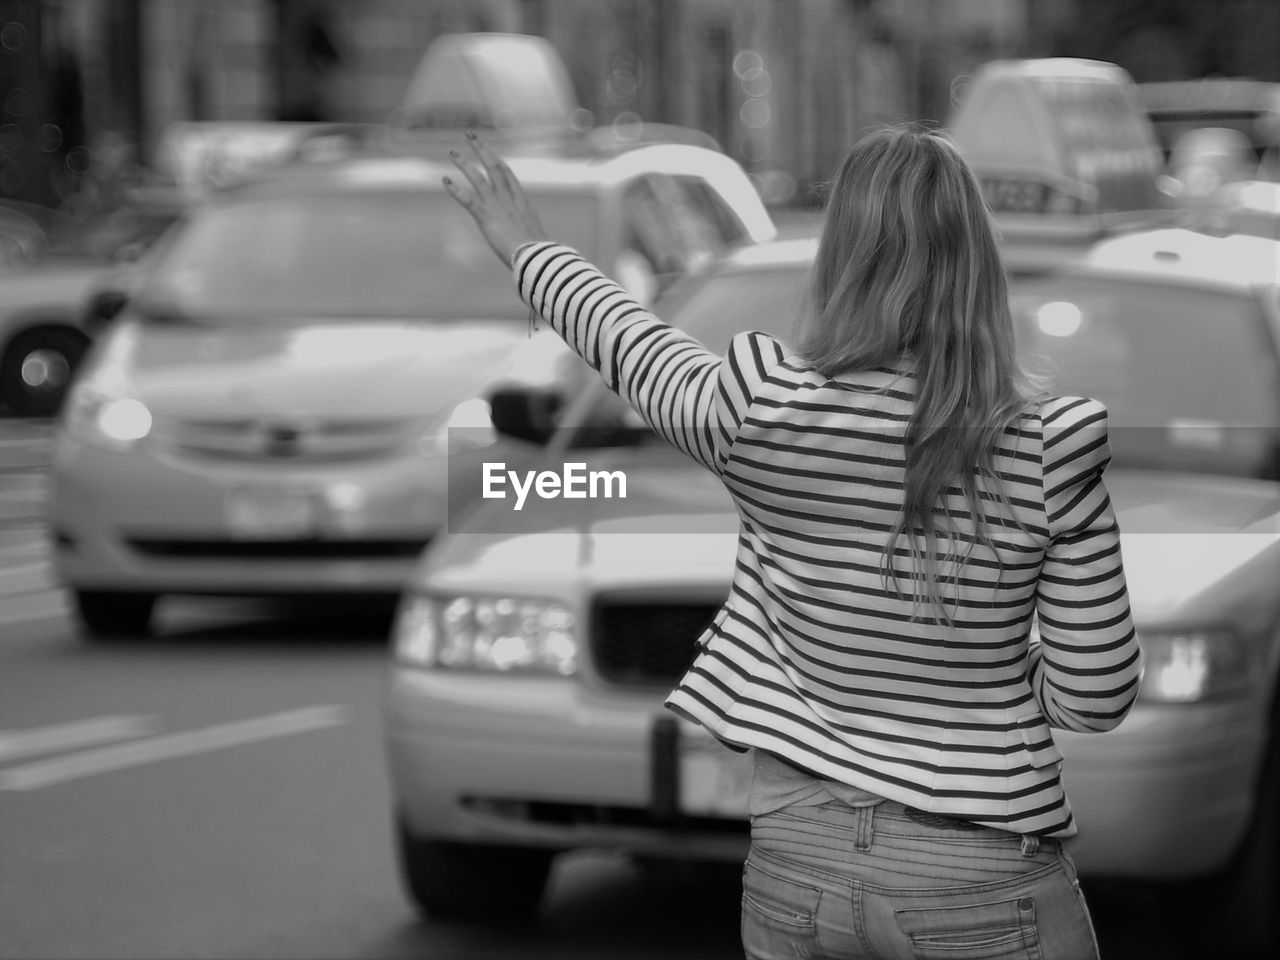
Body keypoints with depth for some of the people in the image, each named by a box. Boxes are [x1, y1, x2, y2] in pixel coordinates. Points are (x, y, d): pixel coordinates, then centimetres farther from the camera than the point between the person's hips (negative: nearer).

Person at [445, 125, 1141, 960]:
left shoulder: (763, 412, -11)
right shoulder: (1047, 450, -14)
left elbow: (628, 347, 10)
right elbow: (1097, 699, -8)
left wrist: (527, 246, 29)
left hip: (796, 859, 2)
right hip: (981, 883, -2)